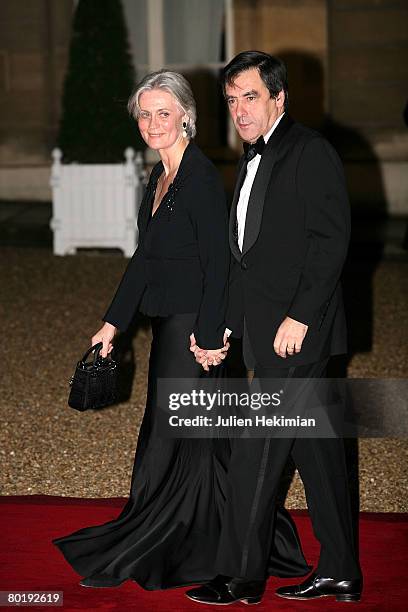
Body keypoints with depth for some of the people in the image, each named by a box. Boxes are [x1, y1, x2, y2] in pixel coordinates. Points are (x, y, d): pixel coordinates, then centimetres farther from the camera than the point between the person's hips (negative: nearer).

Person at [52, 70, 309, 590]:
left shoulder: (201, 177, -15)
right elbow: (145, 256, 17)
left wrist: (208, 335, -21)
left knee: (170, 438, 0)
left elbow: (218, 263, -19)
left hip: (193, 327, -9)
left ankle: (139, 554, 11)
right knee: (200, 437, 15)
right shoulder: (161, 177, 12)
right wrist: (114, 322, 16)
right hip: (168, 324, 9)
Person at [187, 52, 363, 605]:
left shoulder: (311, 153, -9)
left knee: (256, 450, -7)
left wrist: (299, 316, -21)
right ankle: (340, 573, 18)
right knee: (314, 446, 11)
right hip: (266, 331, 9)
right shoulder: (252, 163, 18)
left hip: (298, 330, -9)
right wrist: (221, 325, 13)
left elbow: (331, 239, -16)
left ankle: (240, 576, 1)